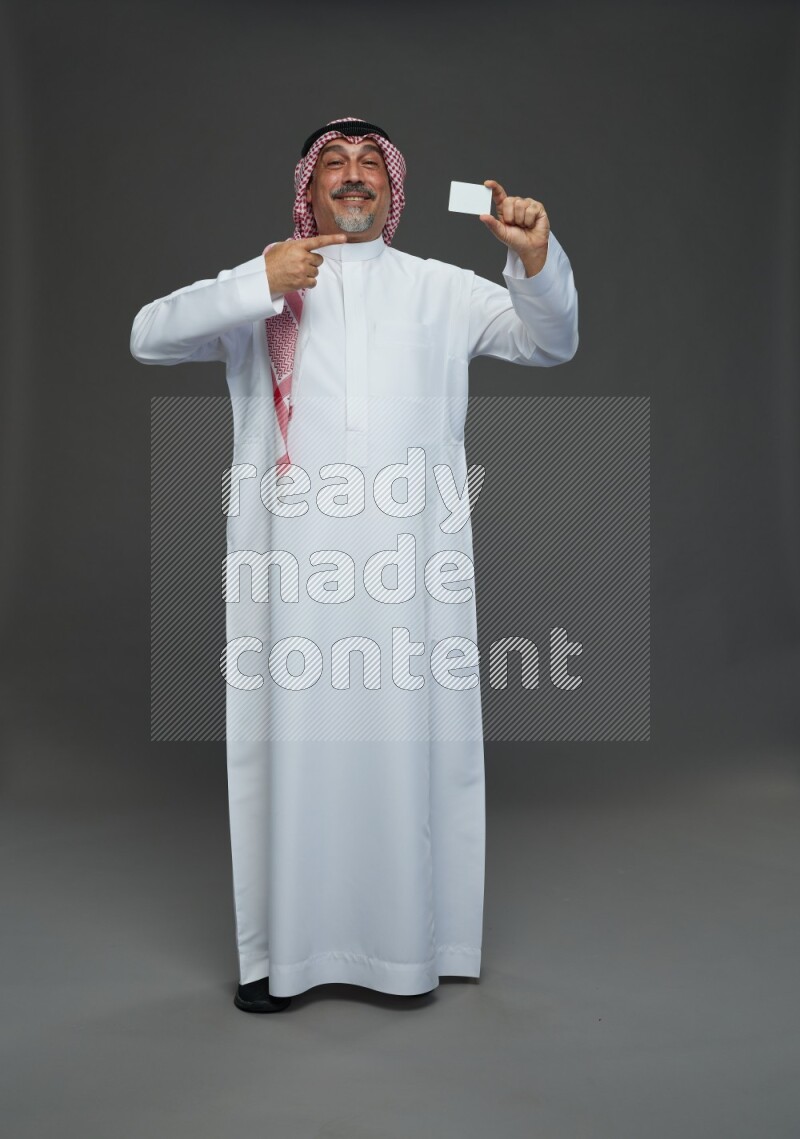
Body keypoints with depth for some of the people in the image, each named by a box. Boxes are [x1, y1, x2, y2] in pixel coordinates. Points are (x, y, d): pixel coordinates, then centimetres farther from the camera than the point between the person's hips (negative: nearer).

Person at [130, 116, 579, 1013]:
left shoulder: (440, 288, 16)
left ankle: (412, 941, 17)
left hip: (411, 563, 1)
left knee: (410, 741, 3)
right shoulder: (261, 284, 13)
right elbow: (148, 337, 2)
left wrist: (536, 258, -6)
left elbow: (550, 342, 14)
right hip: (292, 560, 0)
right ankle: (285, 948, 14)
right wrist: (255, 287, -12)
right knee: (293, 743, 1)